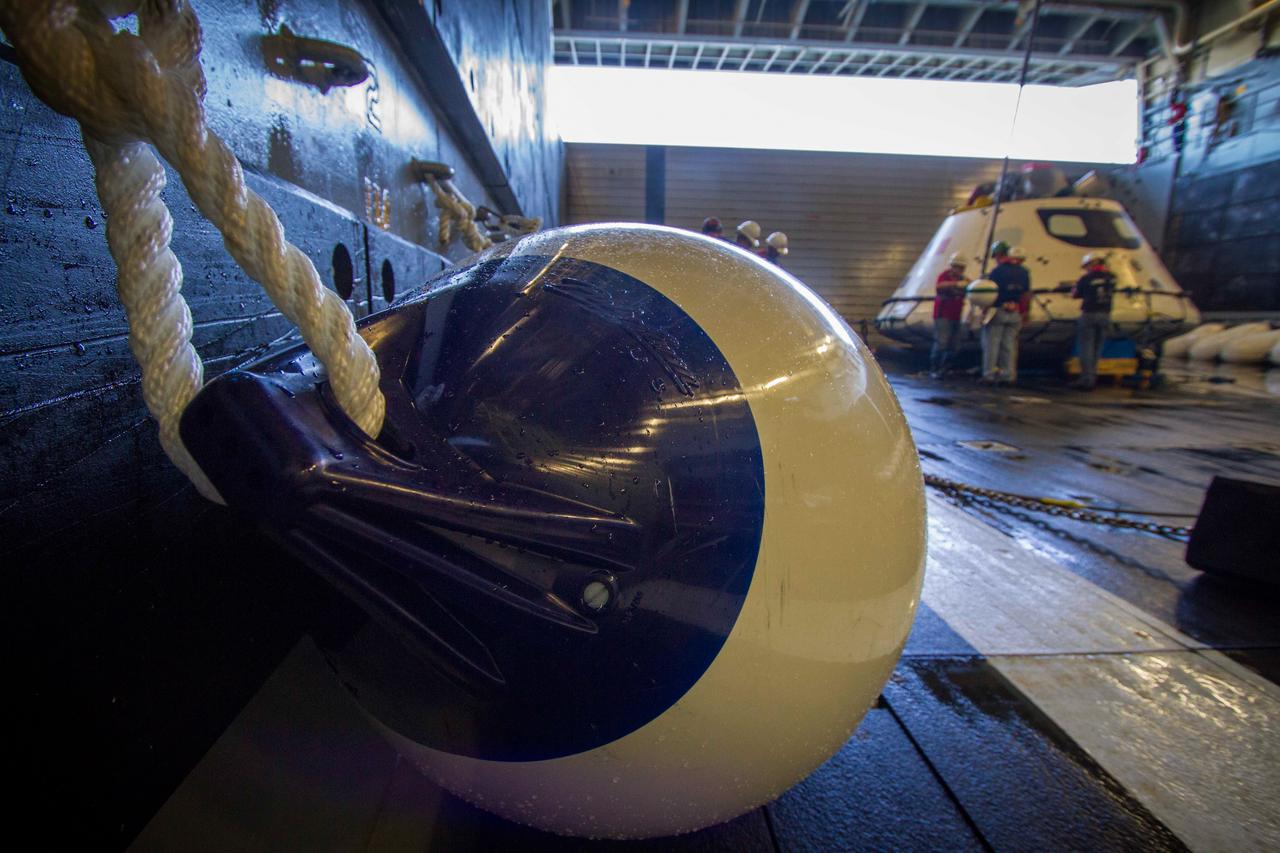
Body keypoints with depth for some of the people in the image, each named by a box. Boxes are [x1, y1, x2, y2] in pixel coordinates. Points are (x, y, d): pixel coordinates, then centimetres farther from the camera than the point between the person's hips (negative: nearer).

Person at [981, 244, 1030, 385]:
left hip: (998, 311, -4)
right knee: (1009, 345, 7)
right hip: (1015, 314, 4)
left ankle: (989, 375, -3)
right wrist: (1024, 313, 16)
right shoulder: (1024, 273, 7)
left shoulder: (998, 270, -5)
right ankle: (1008, 376, 7)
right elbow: (1026, 295, 10)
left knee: (992, 344, -1)